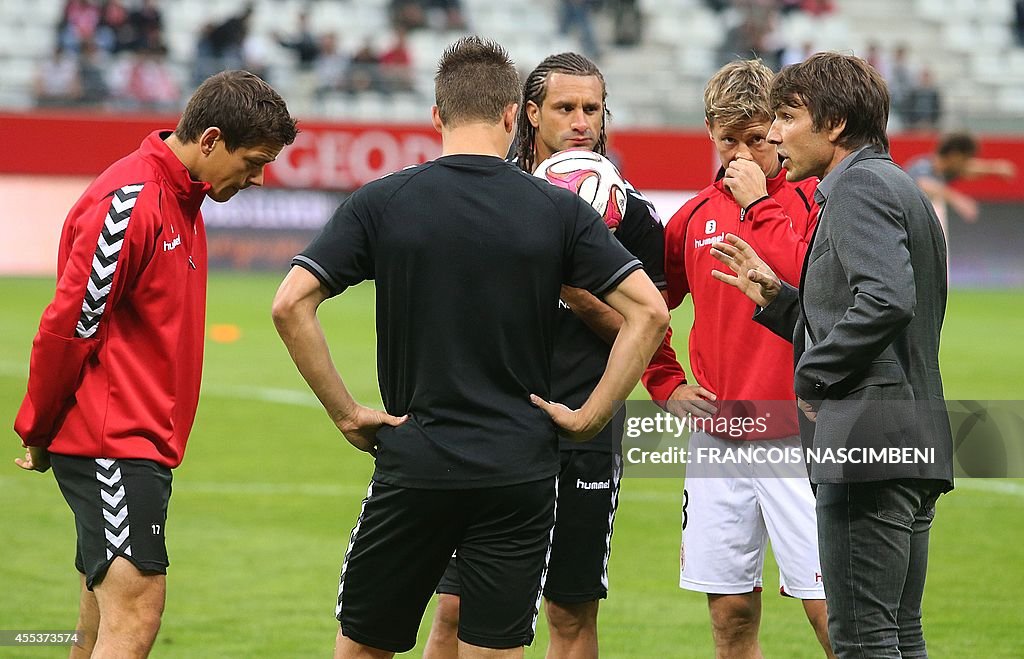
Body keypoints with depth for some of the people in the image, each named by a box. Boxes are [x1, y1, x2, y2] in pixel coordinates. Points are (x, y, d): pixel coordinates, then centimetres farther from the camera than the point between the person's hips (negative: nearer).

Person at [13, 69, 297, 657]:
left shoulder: (183, 199, 16)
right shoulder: (129, 202, -16)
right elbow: (66, 327, -15)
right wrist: (39, 433, -5)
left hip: (143, 441, 10)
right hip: (112, 443, -10)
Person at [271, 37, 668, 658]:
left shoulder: (381, 203, -1)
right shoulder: (560, 210, 0)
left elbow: (291, 304, -8)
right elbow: (649, 310, -5)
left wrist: (345, 413, -2)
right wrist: (591, 415, 0)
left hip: (413, 463, 0)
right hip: (520, 469, 0)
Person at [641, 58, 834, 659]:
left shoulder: (816, 200, -3)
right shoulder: (696, 216, 11)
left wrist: (761, 205, -14)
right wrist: (666, 384, 12)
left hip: (797, 435, -5)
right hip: (717, 438, 5)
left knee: (829, 609, -8)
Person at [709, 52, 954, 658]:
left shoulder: (858, 185, -9)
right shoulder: (902, 188, 22)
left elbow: (887, 299, -25)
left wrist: (812, 375, -14)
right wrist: (774, 296, 18)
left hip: (868, 441, -11)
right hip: (916, 446, 11)